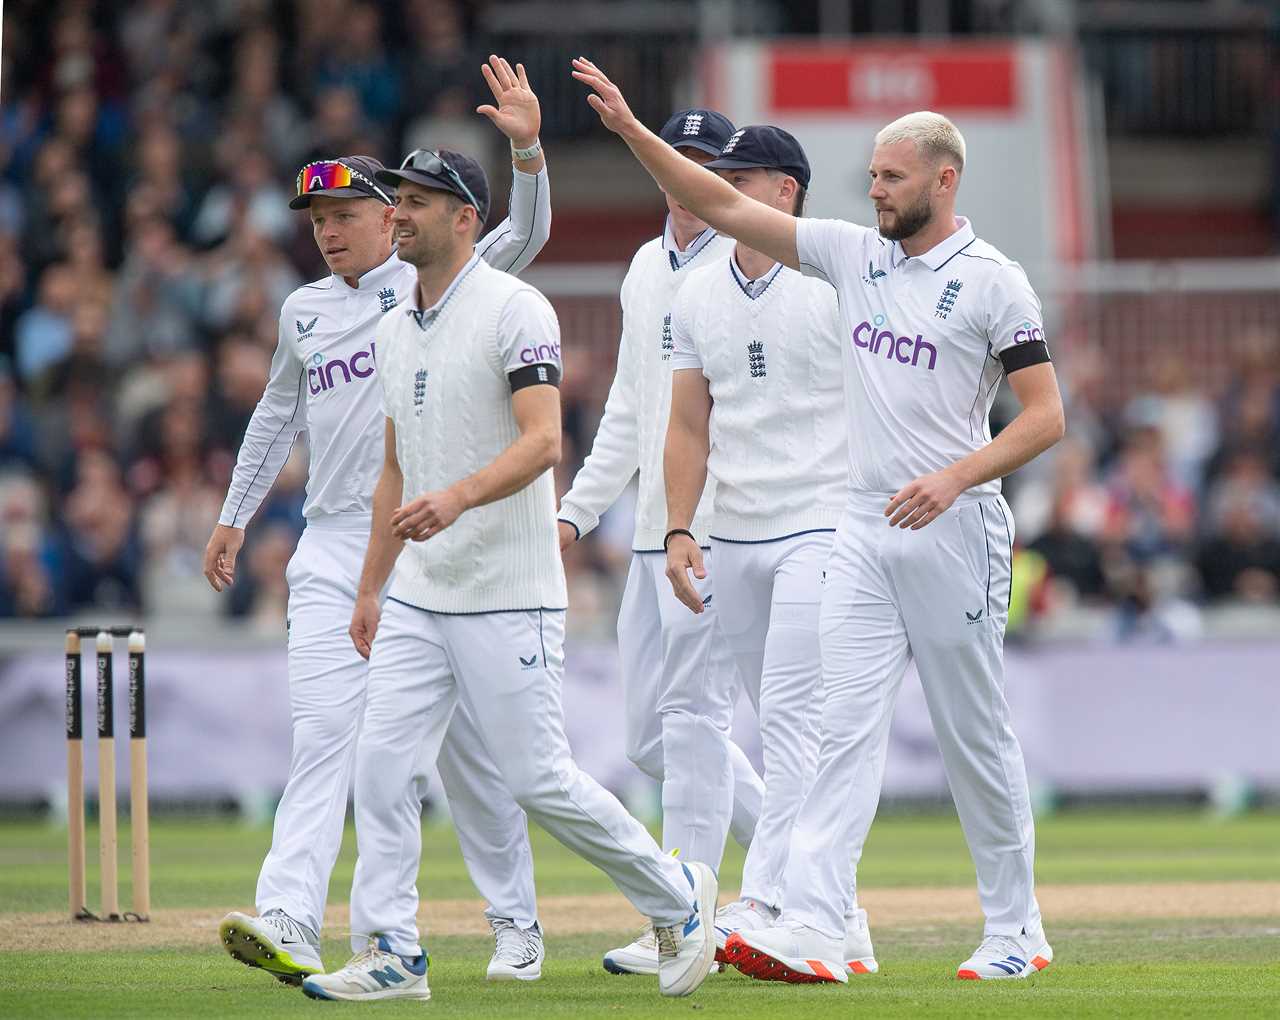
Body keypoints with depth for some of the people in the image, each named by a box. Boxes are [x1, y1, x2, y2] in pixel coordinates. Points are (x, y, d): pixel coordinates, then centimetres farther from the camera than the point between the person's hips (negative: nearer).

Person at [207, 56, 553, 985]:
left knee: (465, 741, 1)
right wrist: (235, 516, 28)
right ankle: (290, 925, -21)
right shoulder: (304, 311, 16)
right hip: (332, 551, 4)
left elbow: (524, 237, -14)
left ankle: (516, 923, 13)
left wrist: (527, 149, -30)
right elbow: (279, 413, 28)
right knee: (322, 730, -9)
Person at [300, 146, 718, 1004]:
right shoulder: (397, 330, 15)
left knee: (538, 779, -5)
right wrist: (371, 588, 19)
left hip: (506, 599, -8)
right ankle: (389, 955, 0)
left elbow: (542, 442, -22)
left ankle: (676, 897, 14)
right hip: (417, 597, 8)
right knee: (382, 764, -3)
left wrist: (457, 498, -38)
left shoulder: (514, 310, -11)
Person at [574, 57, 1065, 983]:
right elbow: (726, 208, 9)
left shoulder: (993, 282, -7)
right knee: (846, 729, -5)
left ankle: (1016, 932, 14)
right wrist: (632, 129, 0)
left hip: (955, 528, -5)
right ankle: (813, 927, -14)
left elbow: (1046, 417, -10)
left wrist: (953, 478, -22)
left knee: (976, 739, 2)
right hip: (866, 532, 5)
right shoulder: (854, 254, 9)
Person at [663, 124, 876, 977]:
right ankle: (838, 921, 15)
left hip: (823, 529, -7)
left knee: (792, 717, -16)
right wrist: (679, 532, 4)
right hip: (735, 541, 7)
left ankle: (765, 907, -23)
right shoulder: (699, 296, 11)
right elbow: (690, 424, 14)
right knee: (785, 732, 9)